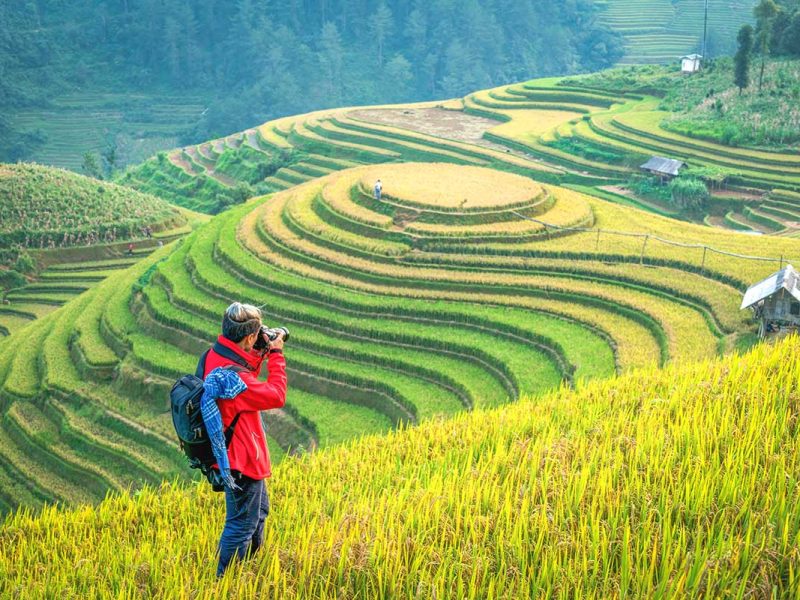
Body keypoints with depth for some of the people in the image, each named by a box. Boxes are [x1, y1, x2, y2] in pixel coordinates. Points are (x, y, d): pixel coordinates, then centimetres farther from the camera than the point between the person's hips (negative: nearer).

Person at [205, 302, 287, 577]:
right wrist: (276, 354, -16)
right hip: (242, 461, -10)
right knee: (242, 524, 5)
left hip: (242, 456, 10)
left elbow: (248, 382, 13)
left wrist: (261, 354, 1)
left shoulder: (214, 356, -4)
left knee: (259, 511, 28)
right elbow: (276, 396, -24)